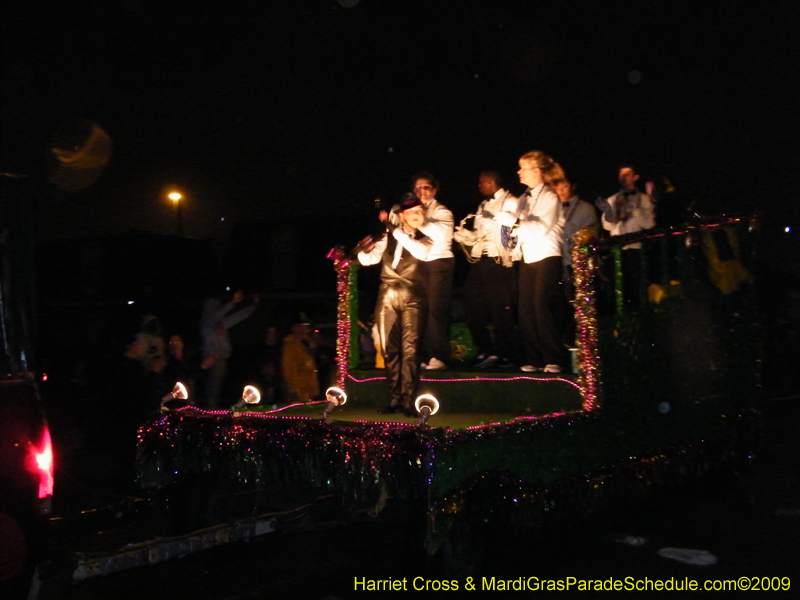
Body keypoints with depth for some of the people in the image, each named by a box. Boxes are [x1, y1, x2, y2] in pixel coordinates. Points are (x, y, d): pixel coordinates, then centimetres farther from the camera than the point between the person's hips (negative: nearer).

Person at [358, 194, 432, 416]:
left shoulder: (424, 239, 7)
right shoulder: (388, 237, 11)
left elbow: (422, 252, -17)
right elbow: (368, 259, 2)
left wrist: (395, 230, -19)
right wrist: (364, 250, -22)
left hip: (411, 297, -2)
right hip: (387, 296, 2)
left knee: (410, 349, -10)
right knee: (389, 349, 4)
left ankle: (408, 400, -9)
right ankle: (394, 398, 12)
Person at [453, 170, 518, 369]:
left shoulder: (510, 203, -1)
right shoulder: (483, 206, 23)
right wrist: (459, 234, 9)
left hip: (499, 263, -8)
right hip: (479, 261, 8)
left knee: (501, 309, -5)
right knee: (473, 307, 5)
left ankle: (504, 355, 5)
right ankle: (486, 351, 15)